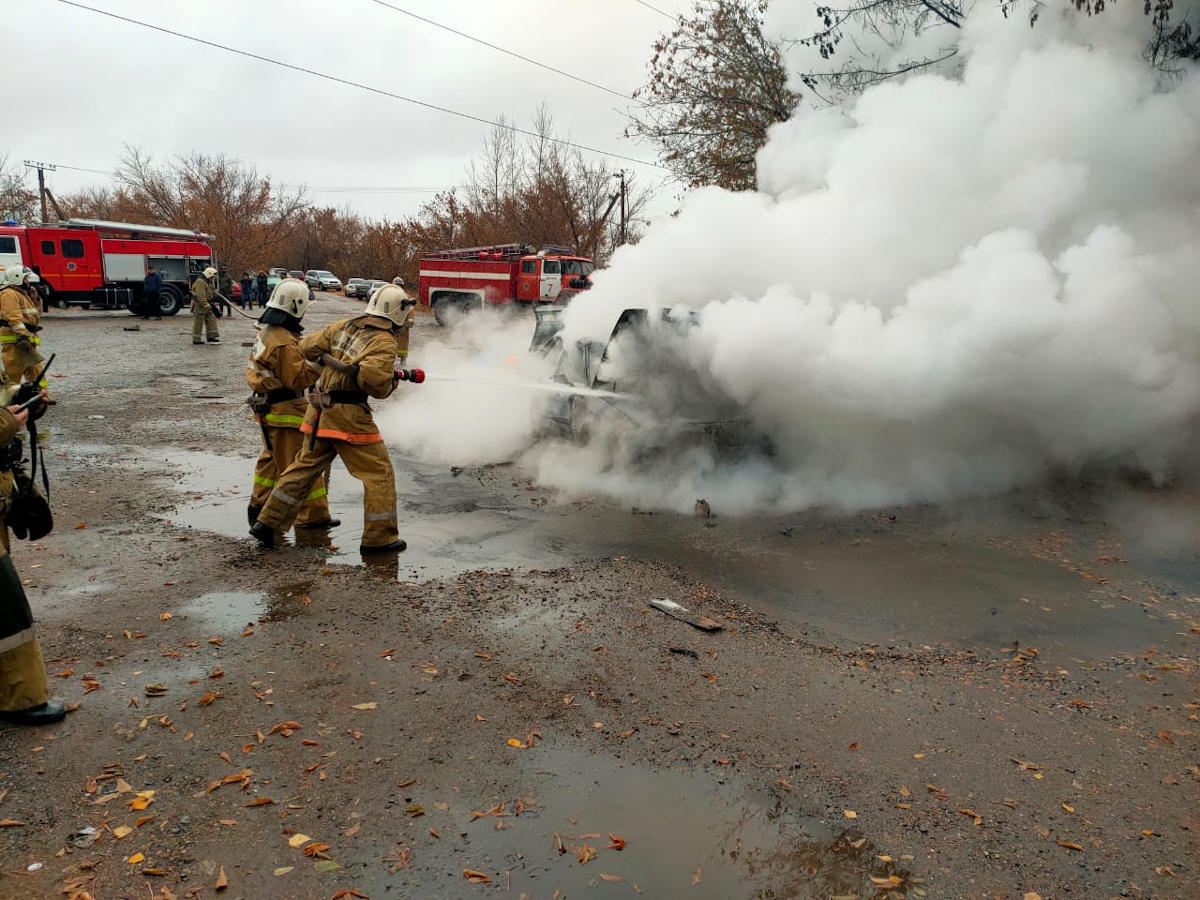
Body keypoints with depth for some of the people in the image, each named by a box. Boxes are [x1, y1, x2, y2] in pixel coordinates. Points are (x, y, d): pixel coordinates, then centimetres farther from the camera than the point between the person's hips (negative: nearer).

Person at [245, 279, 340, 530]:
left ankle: (259, 505, 35)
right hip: (285, 411, -10)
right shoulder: (285, 342, -23)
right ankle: (312, 516, 3)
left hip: (266, 407, 10)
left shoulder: (266, 333, 8)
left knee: (271, 458, 24)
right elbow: (297, 379, -23)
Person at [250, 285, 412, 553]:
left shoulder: (343, 326, 10)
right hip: (349, 414, -7)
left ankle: (267, 523, 22)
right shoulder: (384, 341, -11)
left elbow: (307, 348, 12)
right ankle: (379, 537, 7)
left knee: (305, 467, 18)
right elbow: (372, 379, -24)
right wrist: (391, 383, -5)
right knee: (379, 473, 4)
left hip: (320, 411, 7)